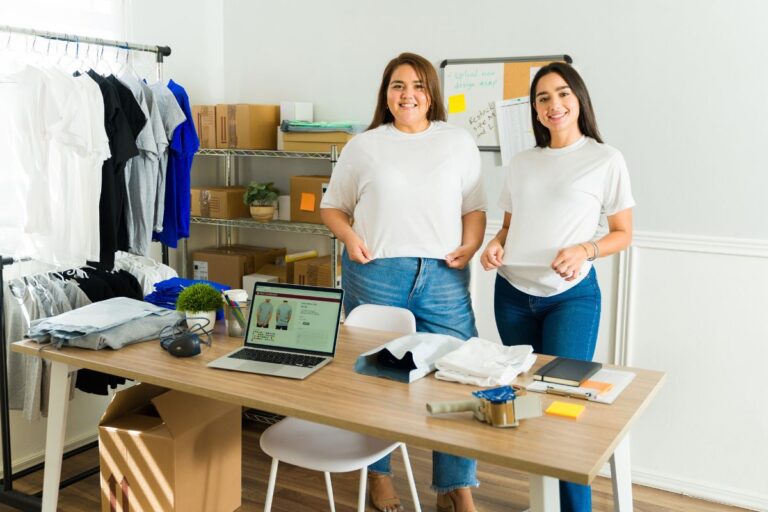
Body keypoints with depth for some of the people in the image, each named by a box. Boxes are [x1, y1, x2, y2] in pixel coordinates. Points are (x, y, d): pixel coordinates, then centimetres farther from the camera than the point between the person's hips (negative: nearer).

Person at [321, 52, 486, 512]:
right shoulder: (363, 146, 9)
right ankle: (378, 474, 27)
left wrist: (471, 245, -7)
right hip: (375, 273, 0)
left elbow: (475, 208, 11)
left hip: (444, 276, 0)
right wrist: (350, 236, -5)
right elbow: (332, 206, 13)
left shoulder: (459, 142, 11)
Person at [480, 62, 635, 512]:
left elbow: (623, 233, 0)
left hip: (572, 296, -4)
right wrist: (495, 245, -5)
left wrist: (585, 249, -19)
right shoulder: (522, 163, 10)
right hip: (513, 294, 5)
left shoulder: (606, 160, -3)